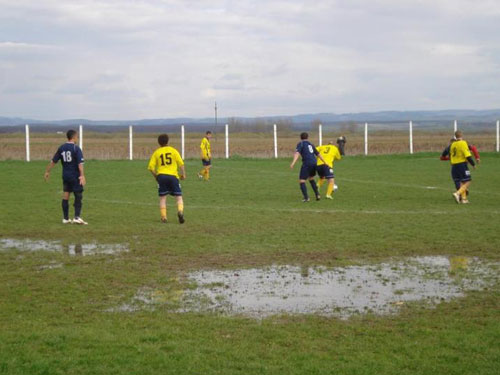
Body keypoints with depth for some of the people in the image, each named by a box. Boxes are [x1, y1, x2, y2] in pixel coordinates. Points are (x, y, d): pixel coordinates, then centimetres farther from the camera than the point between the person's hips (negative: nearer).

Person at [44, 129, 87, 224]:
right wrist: (82, 175, -25)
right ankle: (77, 217, -6)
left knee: (65, 196, 9)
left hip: (65, 176, 5)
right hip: (75, 176, -5)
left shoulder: (61, 148, 5)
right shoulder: (76, 149, -11)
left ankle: (65, 218, 13)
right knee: (78, 196, 2)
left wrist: (47, 171, 18)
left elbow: (53, 161, 9)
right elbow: (80, 163, -20)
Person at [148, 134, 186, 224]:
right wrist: (183, 174, 9)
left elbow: (151, 167, 1)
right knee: (179, 197, 3)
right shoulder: (173, 150, 5)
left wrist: (155, 176, 15)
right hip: (173, 176, -1)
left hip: (161, 176, 1)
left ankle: (163, 217, 3)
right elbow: (181, 163, -1)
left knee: (162, 198, 11)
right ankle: (180, 211, -23)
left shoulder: (156, 153, 7)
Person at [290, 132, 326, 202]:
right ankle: (317, 195, 22)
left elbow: (297, 153, -16)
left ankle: (306, 197, -18)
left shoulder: (300, 144, 2)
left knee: (301, 181, -2)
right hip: (314, 163, 7)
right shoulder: (310, 144, 21)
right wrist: (325, 162, 38)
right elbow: (318, 154, 28)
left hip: (307, 164, -7)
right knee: (311, 178, 29)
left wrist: (293, 162, -28)